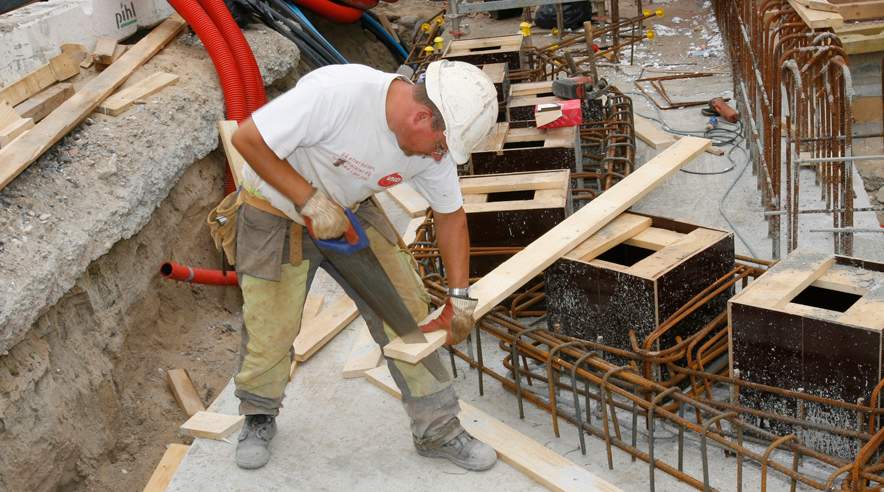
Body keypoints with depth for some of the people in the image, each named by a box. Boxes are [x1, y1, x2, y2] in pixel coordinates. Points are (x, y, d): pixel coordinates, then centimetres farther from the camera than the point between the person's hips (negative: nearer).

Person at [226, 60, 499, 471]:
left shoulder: (434, 143, -15)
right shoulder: (336, 93, -36)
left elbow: (450, 214, 1)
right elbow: (248, 139, -29)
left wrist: (459, 296, 1)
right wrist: (310, 200, -30)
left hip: (349, 211, 5)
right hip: (276, 212, -5)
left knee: (407, 311, -1)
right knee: (270, 333, 1)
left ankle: (438, 431, 14)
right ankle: (259, 419, 33)